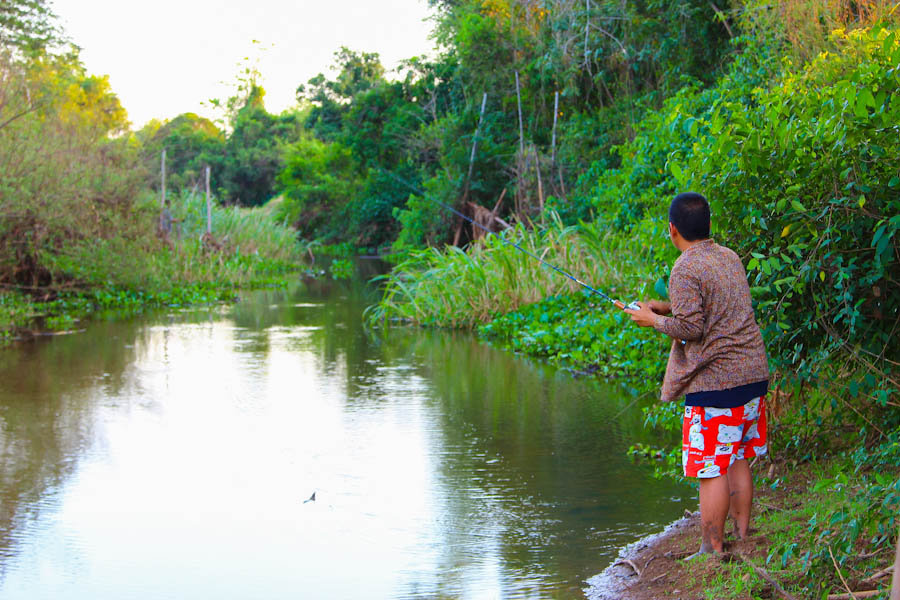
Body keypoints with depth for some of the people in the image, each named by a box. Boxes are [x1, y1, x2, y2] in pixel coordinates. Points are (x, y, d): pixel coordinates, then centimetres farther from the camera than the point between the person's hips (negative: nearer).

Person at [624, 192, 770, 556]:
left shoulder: (685, 270, -13)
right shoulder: (730, 258, 12)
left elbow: (690, 328, -18)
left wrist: (653, 320, -2)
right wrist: (666, 307, 20)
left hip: (715, 381, -8)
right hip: (753, 375, 8)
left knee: (711, 469, -2)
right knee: (737, 460, 16)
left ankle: (713, 551, 3)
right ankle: (743, 538, 22)